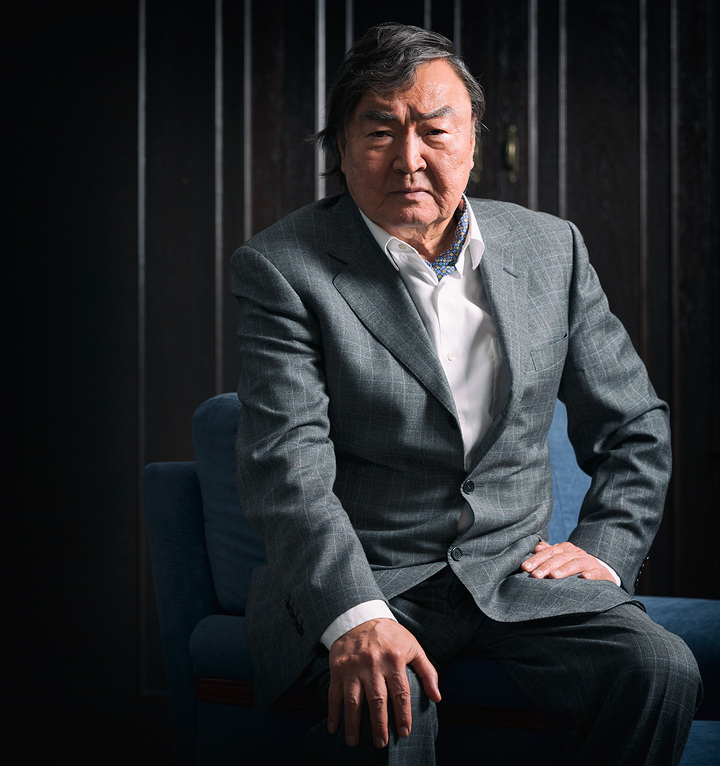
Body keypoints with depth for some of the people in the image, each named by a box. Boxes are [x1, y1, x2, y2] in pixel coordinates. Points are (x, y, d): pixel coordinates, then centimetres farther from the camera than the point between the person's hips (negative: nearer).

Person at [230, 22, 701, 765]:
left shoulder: (550, 248, 9)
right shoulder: (282, 267, -5)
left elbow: (634, 425, 18)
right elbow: (288, 468, -16)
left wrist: (603, 549, 2)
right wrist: (355, 618, -31)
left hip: (517, 567, 4)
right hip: (358, 579, -4)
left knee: (661, 671, -21)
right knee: (383, 700, -35)